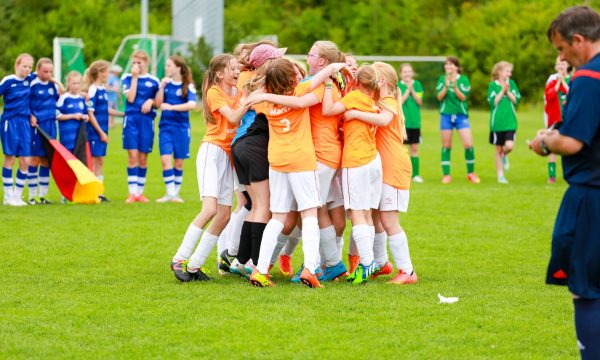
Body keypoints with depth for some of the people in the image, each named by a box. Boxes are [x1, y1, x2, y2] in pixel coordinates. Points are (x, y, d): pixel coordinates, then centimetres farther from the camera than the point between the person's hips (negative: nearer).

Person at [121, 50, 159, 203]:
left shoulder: (153, 81, 7)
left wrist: (151, 101, -9)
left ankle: (140, 192, 14)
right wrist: (135, 77, -10)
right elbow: (130, 98, -10)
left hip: (147, 121, 2)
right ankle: (132, 193, -4)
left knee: (143, 158, 6)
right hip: (131, 120, -1)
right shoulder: (127, 78, 3)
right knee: (132, 156, -7)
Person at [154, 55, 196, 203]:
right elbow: (158, 103, 2)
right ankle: (170, 193, -7)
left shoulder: (188, 86, -5)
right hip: (166, 126, 2)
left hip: (181, 127, -2)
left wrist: (172, 107, -25)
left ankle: (176, 193, 18)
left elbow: (192, 104, -20)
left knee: (179, 162, 6)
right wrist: (161, 87, -11)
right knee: (165, 159, -11)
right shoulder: (166, 83, 4)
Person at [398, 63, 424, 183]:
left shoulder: (417, 84, 5)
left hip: (415, 121, 3)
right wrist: (407, 90, -16)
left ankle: (415, 174, 12)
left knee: (414, 148, 7)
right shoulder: (398, 85, -2)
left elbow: (420, 102, -2)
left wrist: (412, 90, -12)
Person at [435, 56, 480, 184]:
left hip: (461, 115, -1)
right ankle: (446, 175, 12)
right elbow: (439, 97, -5)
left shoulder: (463, 79, -1)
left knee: (468, 144, -9)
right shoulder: (442, 79, 4)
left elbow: (463, 97, -8)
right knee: (446, 146, 5)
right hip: (446, 115, 1)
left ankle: (471, 173, 8)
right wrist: (446, 86, -20)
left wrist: (455, 86, -21)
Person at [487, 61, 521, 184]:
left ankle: (504, 156, 20)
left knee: (509, 146, -16)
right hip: (497, 122, -1)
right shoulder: (493, 85, -1)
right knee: (498, 150, 5)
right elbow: (493, 102, -9)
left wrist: (508, 92, -12)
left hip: (510, 122, 1)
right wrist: (502, 91, -14)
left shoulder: (512, 84, 6)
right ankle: (500, 176, 16)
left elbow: (516, 100, 0)